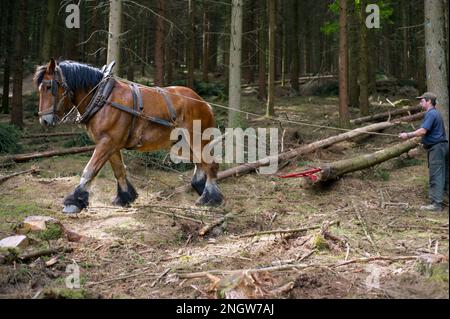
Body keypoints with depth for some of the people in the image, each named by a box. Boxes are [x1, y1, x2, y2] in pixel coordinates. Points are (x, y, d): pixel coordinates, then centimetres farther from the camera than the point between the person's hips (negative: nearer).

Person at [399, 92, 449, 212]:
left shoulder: (431, 114, -16)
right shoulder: (435, 113, 17)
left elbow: (423, 131, -24)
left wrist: (408, 135, -16)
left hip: (436, 148, -11)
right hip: (442, 146, 11)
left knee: (435, 176, -8)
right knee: (444, 175, 13)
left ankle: (436, 203, -7)